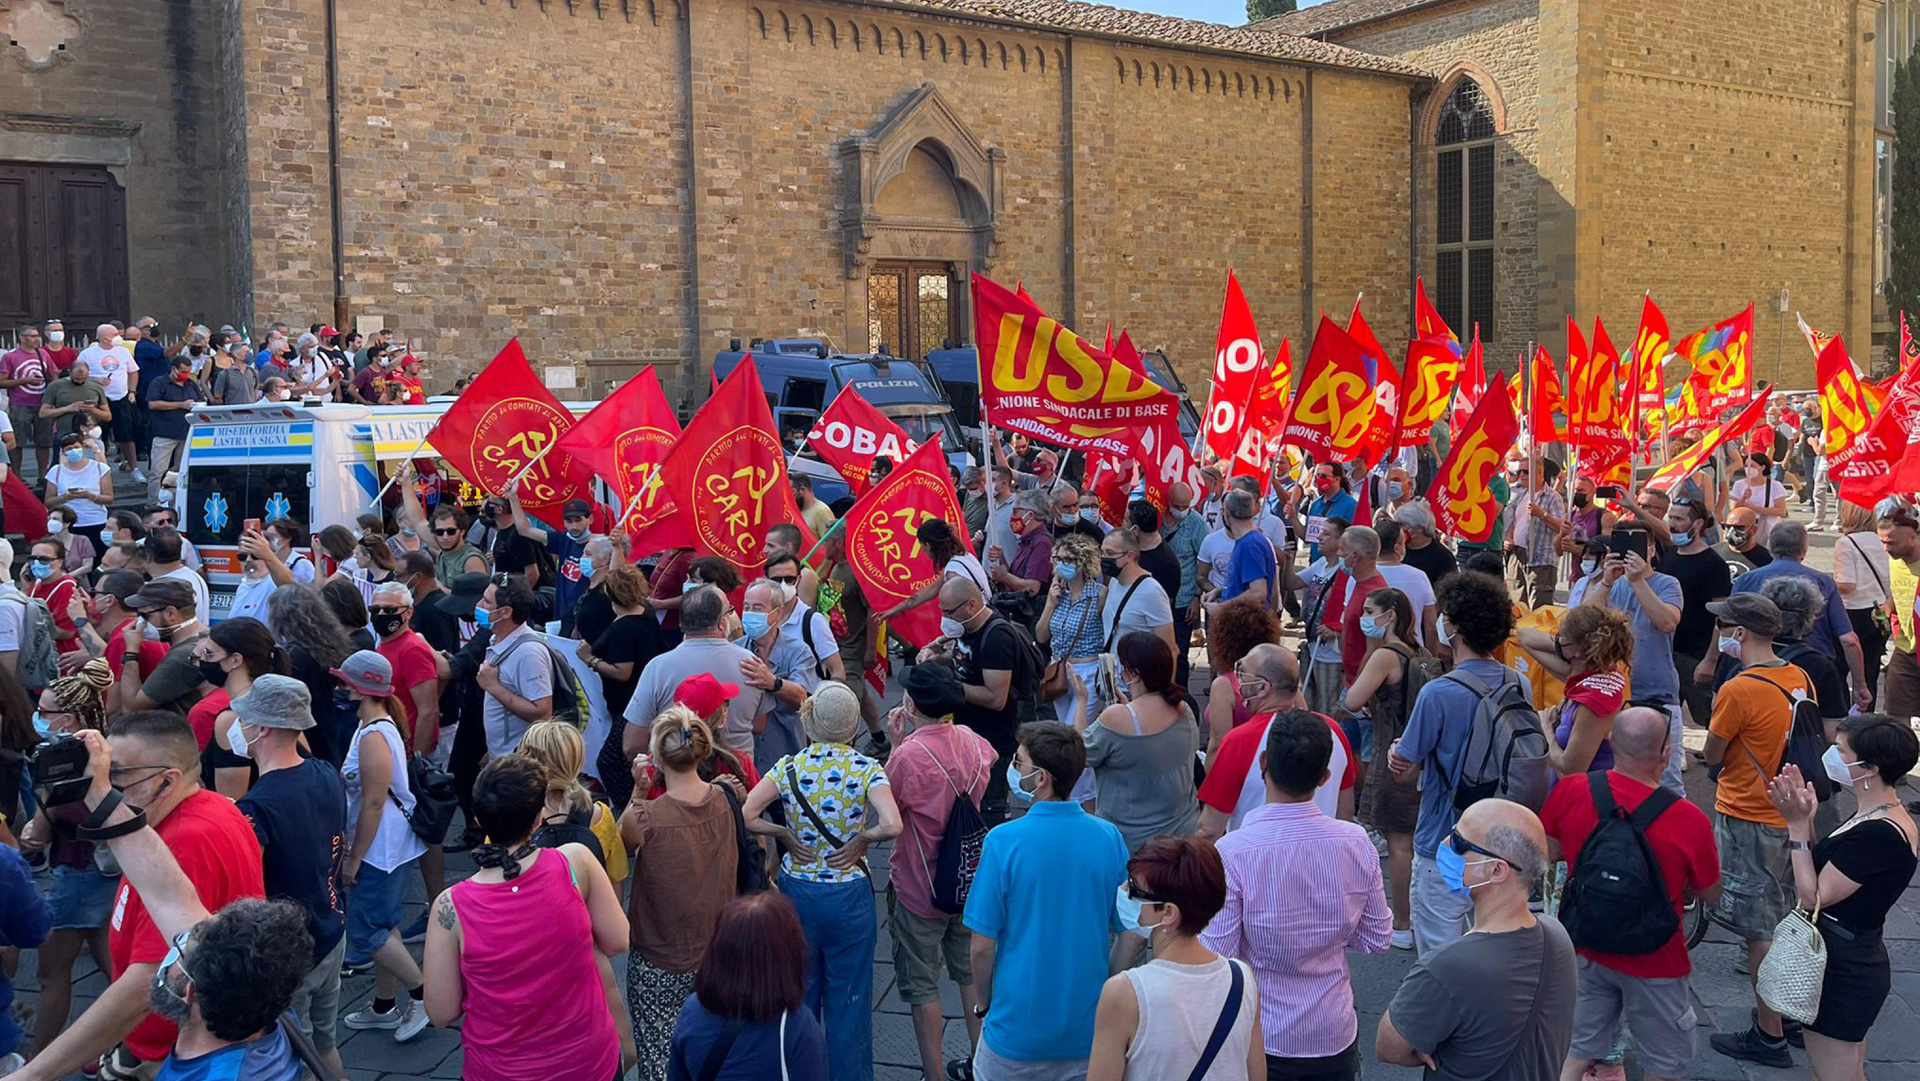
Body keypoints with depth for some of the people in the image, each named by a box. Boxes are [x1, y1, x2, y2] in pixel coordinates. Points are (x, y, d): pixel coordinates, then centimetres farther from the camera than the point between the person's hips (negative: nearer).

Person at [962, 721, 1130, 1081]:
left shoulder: (1003, 842, -18)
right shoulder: (1109, 836, -9)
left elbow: (983, 945, -13)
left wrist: (984, 1003, 4)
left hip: (1019, 1030, -3)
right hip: (1089, 1030, 3)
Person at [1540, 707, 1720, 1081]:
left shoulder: (1570, 791, -17)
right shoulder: (1690, 822, -25)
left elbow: (1548, 850, 1)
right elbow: (1711, 895, -8)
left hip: (1586, 950, 3)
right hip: (1653, 964, -3)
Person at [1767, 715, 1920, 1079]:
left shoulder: (1878, 835, -28)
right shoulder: (1879, 817, 3)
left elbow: (1812, 896, -23)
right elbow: (1826, 879, 5)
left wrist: (1797, 826, -21)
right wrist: (1803, 817, -2)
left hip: (1843, 972, -10)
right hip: (1851, 963, 10)